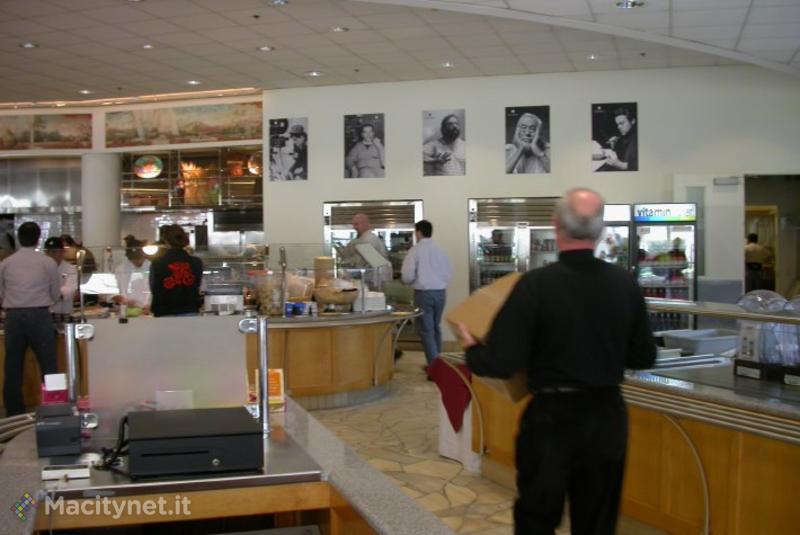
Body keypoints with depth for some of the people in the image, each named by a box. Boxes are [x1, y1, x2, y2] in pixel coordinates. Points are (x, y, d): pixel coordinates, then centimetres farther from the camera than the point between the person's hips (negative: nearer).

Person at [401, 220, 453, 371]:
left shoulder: (415, 250, -7)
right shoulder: (440, 250, 5)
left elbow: (407, 275, -11)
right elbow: (449, 273, 7)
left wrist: (412, 282, 10)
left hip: (423, 293, -5)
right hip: (441, 292, 5)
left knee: (426, 330, 1)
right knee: (435, 327, 19)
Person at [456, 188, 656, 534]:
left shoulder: (536, 284, -18)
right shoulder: (625, 283, -6)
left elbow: (502, 363, -18)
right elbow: (644, 357, 4)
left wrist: (471, 350, 2)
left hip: (552, 417, -3)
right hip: (607, 415, 4)